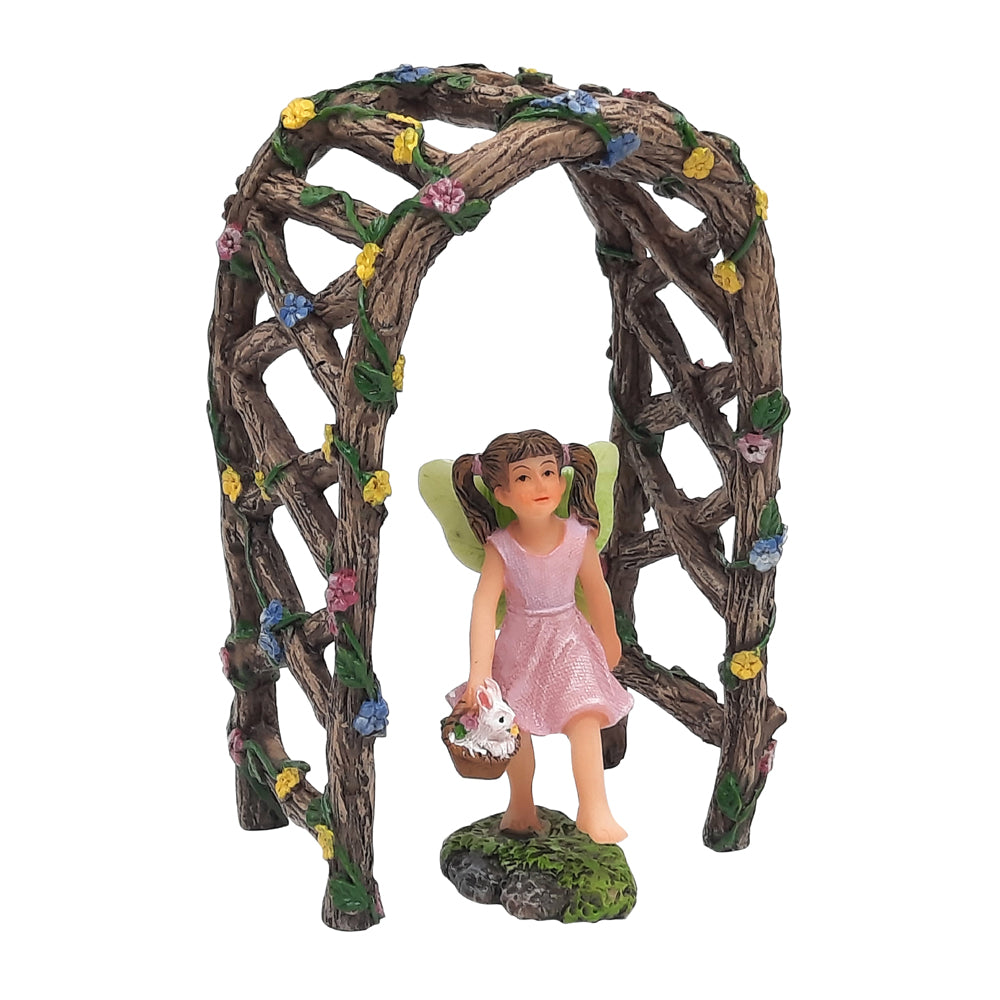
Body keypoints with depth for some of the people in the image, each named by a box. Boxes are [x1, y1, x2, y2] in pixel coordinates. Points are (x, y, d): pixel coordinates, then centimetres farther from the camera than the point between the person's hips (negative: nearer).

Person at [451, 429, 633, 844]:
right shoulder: (500, 547, -19)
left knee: (586, 719, -15)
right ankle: (521, 806, 33)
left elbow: (597, 591, 1)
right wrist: (478, 672, -37)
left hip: (570, 641, 0)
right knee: (515, 728, 12)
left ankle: (594, 813, -6)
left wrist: (609, 642, 15)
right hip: (520, 646, 0)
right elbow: (484, 607, -27)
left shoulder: (578, 536, -14)